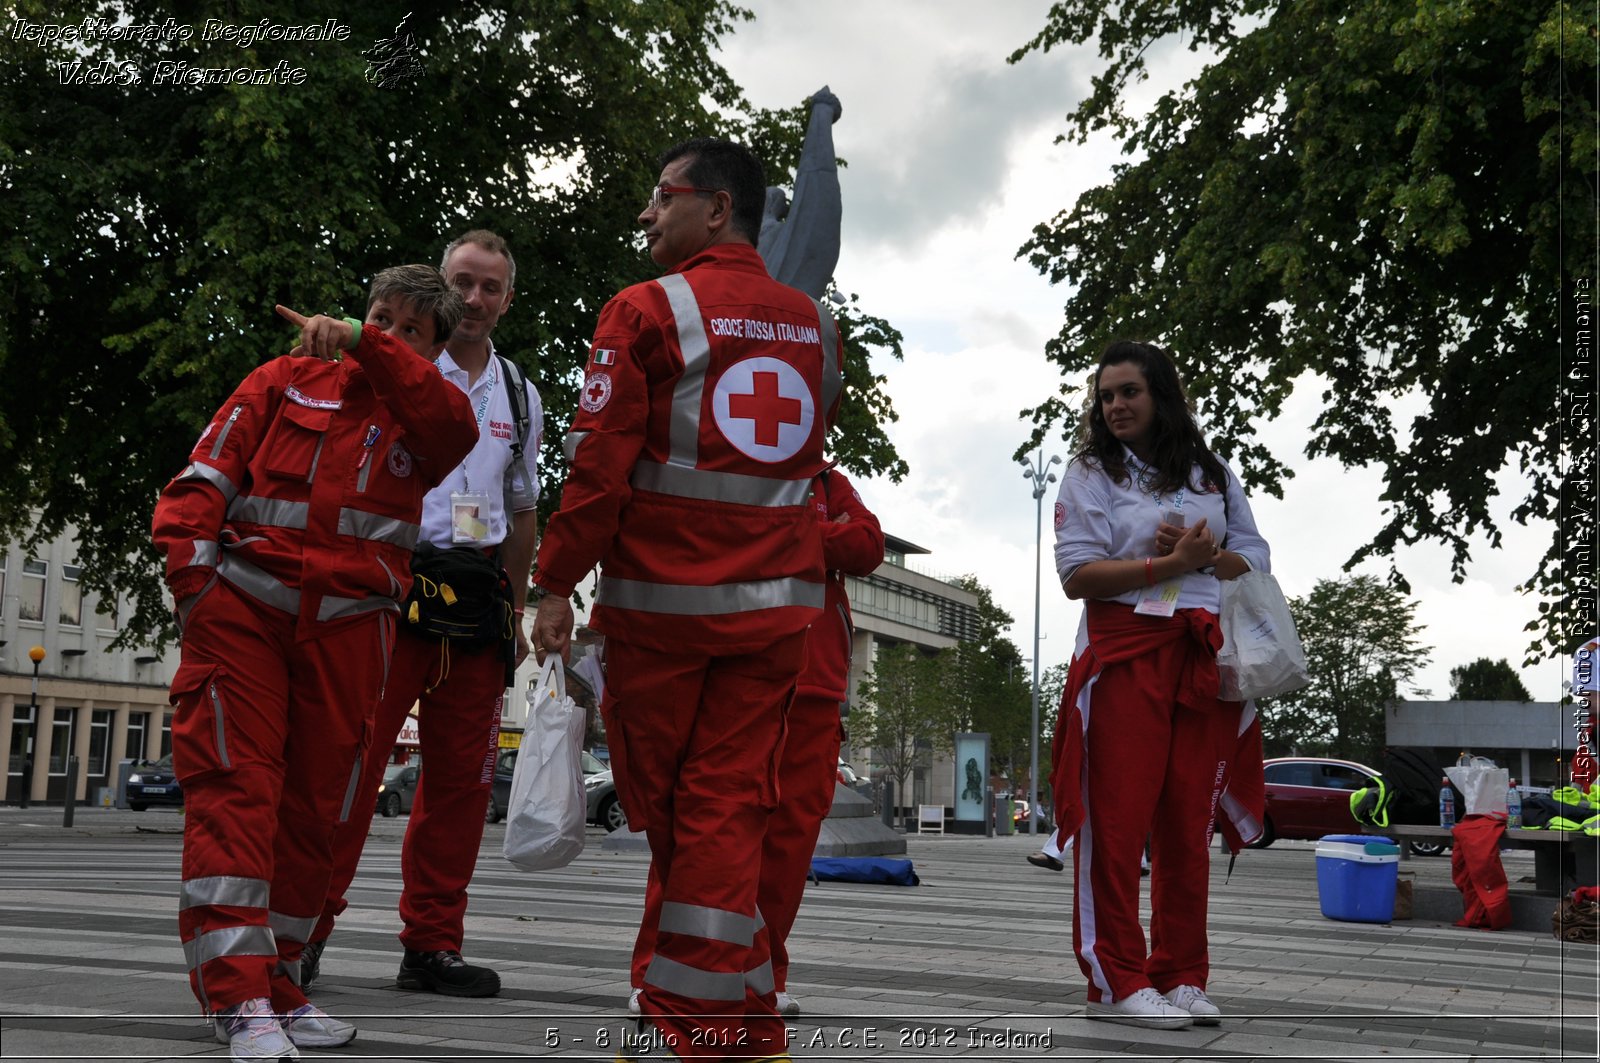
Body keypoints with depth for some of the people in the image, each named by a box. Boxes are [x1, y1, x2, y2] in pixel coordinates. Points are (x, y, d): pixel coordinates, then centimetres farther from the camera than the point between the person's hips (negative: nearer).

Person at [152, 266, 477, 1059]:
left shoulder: (422, 414, 13)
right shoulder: (287, 382, 10)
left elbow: (455, 426, -13)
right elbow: (207, 473, 5)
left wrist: (364, 343, -20)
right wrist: (192, 566, -9)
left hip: (349, 626, 2)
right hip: (244, 602, -2)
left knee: (314, 801, 6)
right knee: (234, 783, -12)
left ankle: (276, 984, 18)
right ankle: (237, 992, -13)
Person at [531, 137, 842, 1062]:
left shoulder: (646, 311, -7)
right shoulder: (814, 324, 10)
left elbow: (599, 463, -11)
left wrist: (556, 585, -6)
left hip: (663, 598, -4)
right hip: (778, 603, 4)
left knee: (662, 803, 11)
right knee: (728, 804, 6)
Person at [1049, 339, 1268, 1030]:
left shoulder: (1212, 473, 18)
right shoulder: (1091, 474, 6)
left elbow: (1255, 561, 15)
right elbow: (1077, 575, -5)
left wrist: (1205, 556, -7)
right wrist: (1173, 563, -13)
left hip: (1204, 657, 4)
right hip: (1125, 655, -3)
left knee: (1189, 820, 2)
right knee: (1117, 817, -7)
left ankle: (1180, 977, 11)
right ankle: (1116, 983, -3)